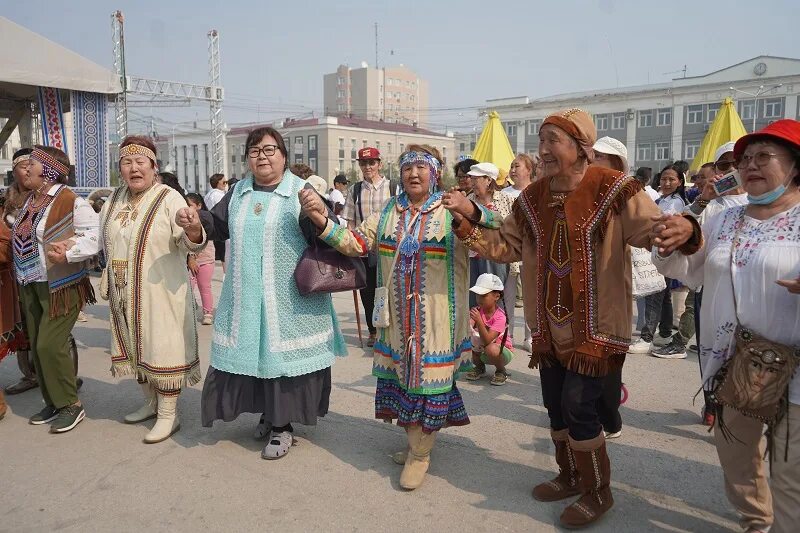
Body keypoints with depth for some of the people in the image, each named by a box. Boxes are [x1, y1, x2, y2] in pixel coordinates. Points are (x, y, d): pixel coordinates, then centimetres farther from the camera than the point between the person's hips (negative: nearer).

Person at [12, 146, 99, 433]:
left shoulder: (71, 201, -14)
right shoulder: (30, 200, 11)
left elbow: (94, 235, -20)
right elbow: (22, 237, 18)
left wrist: (69, 252, -34)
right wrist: (19, 274, 2)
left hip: (61, 286, -8)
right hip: (31, 285, 8)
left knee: (50, 345, -10)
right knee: (37, 346, 11)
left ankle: (71, 404, 6)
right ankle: (52, 402, 25)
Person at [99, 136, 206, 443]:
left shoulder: (170, 198, -12)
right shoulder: (114, 201, 7)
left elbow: (190, 244, -22)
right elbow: (104, 243, 22)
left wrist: (193, 229, -44)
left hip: (161, 292, -7)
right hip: (124, 294, 7)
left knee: (163, 348, -1)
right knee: (136, 347, 17)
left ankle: (168, 415, 12)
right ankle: (151, 401, 36)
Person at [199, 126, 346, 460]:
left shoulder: (301, 191, -5)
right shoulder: (238, 192, 11)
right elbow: (219, 227, 19)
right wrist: (197, 220, -1)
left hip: (288, 299, -5)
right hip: (246, 296, 5)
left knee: (283, 355, 2)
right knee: (253, 353, 12)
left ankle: (282, 425, 18)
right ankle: (268, 414, 33)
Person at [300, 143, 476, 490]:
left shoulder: (451, 213, -3)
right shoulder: (387, 214, 11)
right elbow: (355, 242, 6)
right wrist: (321, 221, -8)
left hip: (435, 318, -4)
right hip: (397, 317, 5)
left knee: (429, 374, 3)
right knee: (402, 374, 13)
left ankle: (420, 452, 22)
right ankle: (415, 442, 35)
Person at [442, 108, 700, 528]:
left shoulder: (613, 190, -14)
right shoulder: (532, 198, 3)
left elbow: (652, 230, -17)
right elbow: (505, 244, 7)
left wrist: (683, 229, -40)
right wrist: (469, 217, -5)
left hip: (594, 327, -6)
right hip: (549, 325, 6)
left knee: (578, 407, -3)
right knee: (555, 406, 16)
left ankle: (598, 491, 22)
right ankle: (569, 477, 39)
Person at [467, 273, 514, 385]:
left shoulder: (500, 317, -24)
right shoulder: (477, 310, -8)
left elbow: (487, 340, -34)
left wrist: (479, 321, -46)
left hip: (502, 351, -5)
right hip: (482, 352, 5)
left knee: (491, 349, -38)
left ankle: (501, 371, -4)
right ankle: (480, 367, 7)